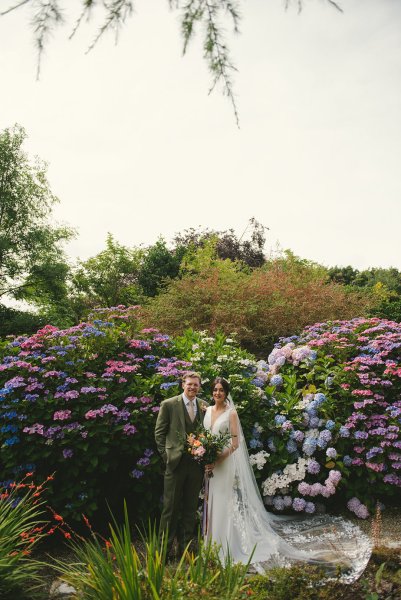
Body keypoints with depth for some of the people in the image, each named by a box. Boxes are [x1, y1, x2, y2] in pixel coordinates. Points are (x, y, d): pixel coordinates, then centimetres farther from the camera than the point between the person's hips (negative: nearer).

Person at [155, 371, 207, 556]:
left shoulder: (204, 406, 6)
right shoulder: (169, 404, -4)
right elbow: (159, 433, -1)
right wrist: (166, 455, -5)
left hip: (196, 463, 4)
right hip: (176, 462, -3)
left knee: (191, 508, 14)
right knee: (171, 507, 4)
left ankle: (186, 547, 28)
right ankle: (165, 548, 17)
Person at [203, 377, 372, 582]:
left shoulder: (231, 412, -10)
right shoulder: (208, 410, 7)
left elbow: (235, 443, -13)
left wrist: (216, 461, -19)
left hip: (223, 463, -6)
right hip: (206, 462, 6)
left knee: (222, 504, 1)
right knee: (210, 502, 13)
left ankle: (221, 550, 14)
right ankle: (210, 545, 27)